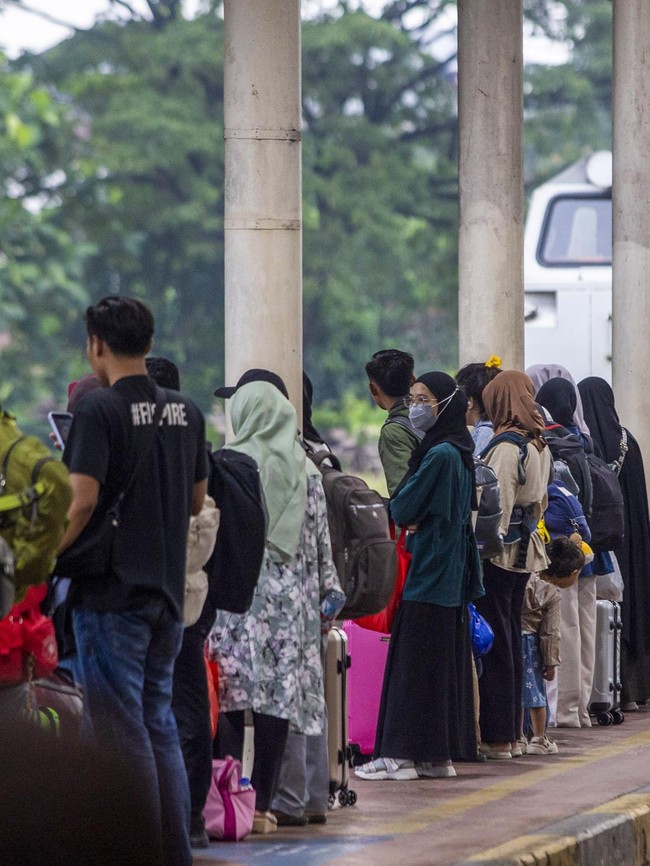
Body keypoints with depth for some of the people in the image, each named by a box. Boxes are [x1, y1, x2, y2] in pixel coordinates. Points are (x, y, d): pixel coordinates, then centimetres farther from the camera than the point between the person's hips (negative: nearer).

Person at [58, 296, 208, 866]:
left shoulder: (100, 409, -12)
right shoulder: (186, 412, 9)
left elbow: (82, 500, -20)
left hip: (111, 590, -7)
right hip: (168, 587, 7)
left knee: (121, 730, -3)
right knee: (159, 724, 14)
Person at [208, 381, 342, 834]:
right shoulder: (306, 469, 6)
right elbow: (321, 541, 9)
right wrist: (328, 593, 18)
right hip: (291, 600, 3)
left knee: (231, 698, -1)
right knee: (278, 698, 2)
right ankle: (263, 805, 1)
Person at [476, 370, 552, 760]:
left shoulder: (506, 447, -17)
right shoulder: (540, 446, 10)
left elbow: (496, 508, -20)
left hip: (499, 554, -9)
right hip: (526, 552, 9)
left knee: (495, 644, -3)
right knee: (511, 642, 14)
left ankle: (498, 738, -1)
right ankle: (513, 734, 18)